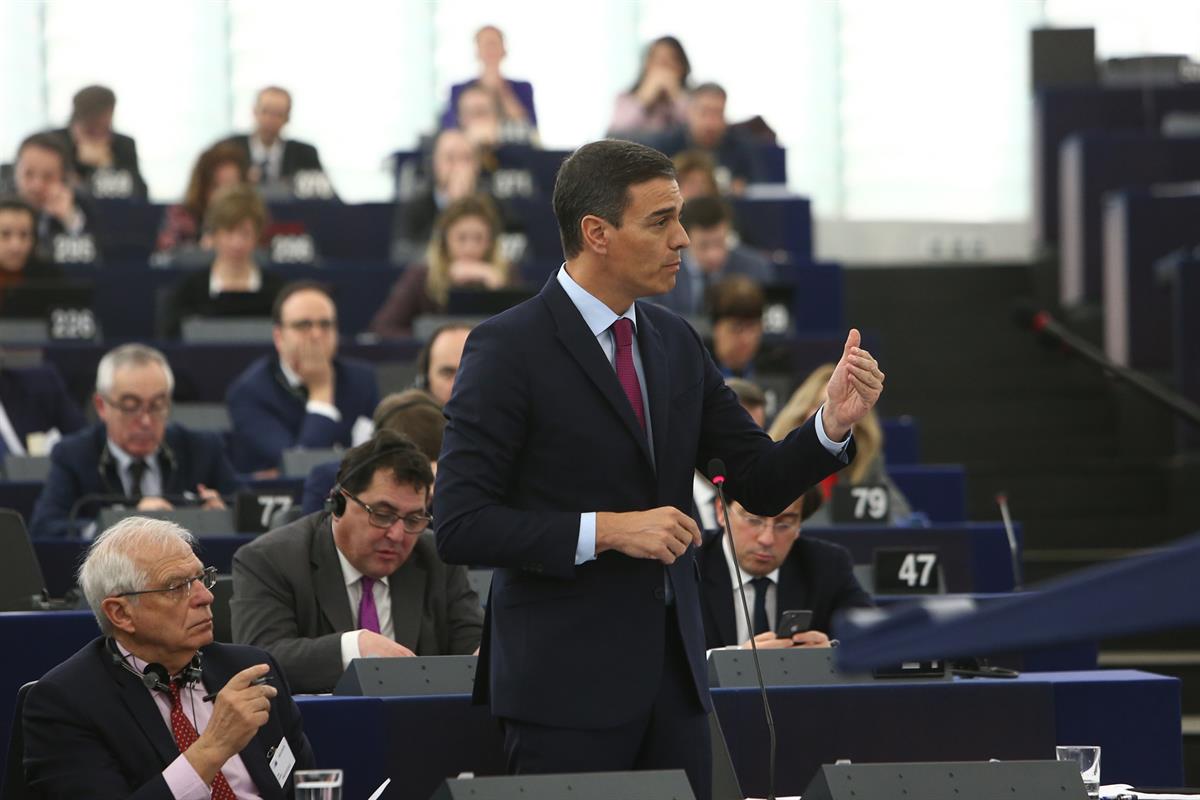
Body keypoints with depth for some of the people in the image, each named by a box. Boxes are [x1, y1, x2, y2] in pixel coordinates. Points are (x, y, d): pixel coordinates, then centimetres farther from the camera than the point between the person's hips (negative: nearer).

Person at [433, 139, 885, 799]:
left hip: (673, 670, 6)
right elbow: (459, 526, -15)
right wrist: (606, 529, -21)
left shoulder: (675, 343, 11)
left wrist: (834, 422, -7)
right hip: (567, 681, -6)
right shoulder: (508, 349, -10)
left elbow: (761, 485, 12)